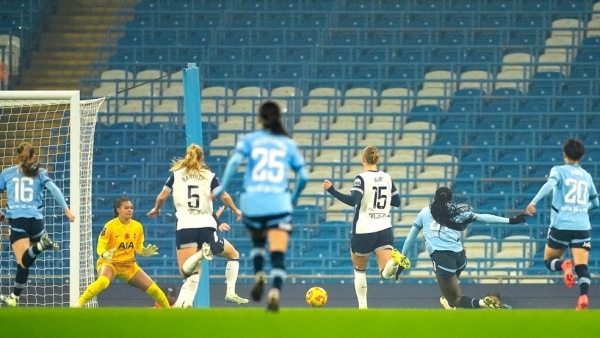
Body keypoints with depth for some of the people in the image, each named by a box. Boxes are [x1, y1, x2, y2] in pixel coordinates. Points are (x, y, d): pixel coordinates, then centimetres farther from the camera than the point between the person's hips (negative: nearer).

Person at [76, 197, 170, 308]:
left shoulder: (138, 226, -2)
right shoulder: (110, 226, -15)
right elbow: (100, 247, -15)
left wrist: (145, 252, -13)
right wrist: (105, 254, -37)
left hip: (129, 265, 5)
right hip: (109, 263, -5)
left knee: (153, 288, -2)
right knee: (102, 281, -39)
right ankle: (78, 305, -32)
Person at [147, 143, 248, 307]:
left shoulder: (176, 174, 10)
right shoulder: (209, 176, 9)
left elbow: (162, 196, 9)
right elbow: (224, 197, 0)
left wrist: (156, 209, 31)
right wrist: (236, 211, 18)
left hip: (184, 227, 0)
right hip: (206, 225, 0)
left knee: (188, 271, -4)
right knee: (233, 255, 23)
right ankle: (230, 293, 1)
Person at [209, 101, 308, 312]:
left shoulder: (250, 140, 7)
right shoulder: (288, 144, 11)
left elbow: (234, 161, -10)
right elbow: (303, 176, 6)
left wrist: (222, 188, -3)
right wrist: (294, 197, 23)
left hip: (252, 202, 1)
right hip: (279, 203, -1)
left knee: (257, 241, 29)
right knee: (278, 254, -3)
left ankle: (258, 275, 7)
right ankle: (275, 292, -24)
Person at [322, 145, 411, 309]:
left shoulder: (362, 179, -10)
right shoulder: (387, 178, 7)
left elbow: (353, 200, -24)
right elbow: (397, 202, 17)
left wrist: (331, 190, -23)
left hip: (364, 231, -3)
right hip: (384, 229, 3)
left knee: (359, 270, 20)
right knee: (386, 273, -10)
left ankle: (362, 306, 18)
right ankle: (395, 258, -42)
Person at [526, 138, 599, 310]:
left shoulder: (559, 170, 2)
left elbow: (550, 184, -20)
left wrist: (534, 202, -27)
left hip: (561, 225, -2)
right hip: (582, 227, 2)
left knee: (549, 261, 15)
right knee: (582, 266, -5)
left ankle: (564, 265, -20)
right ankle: (583, 295, -32)